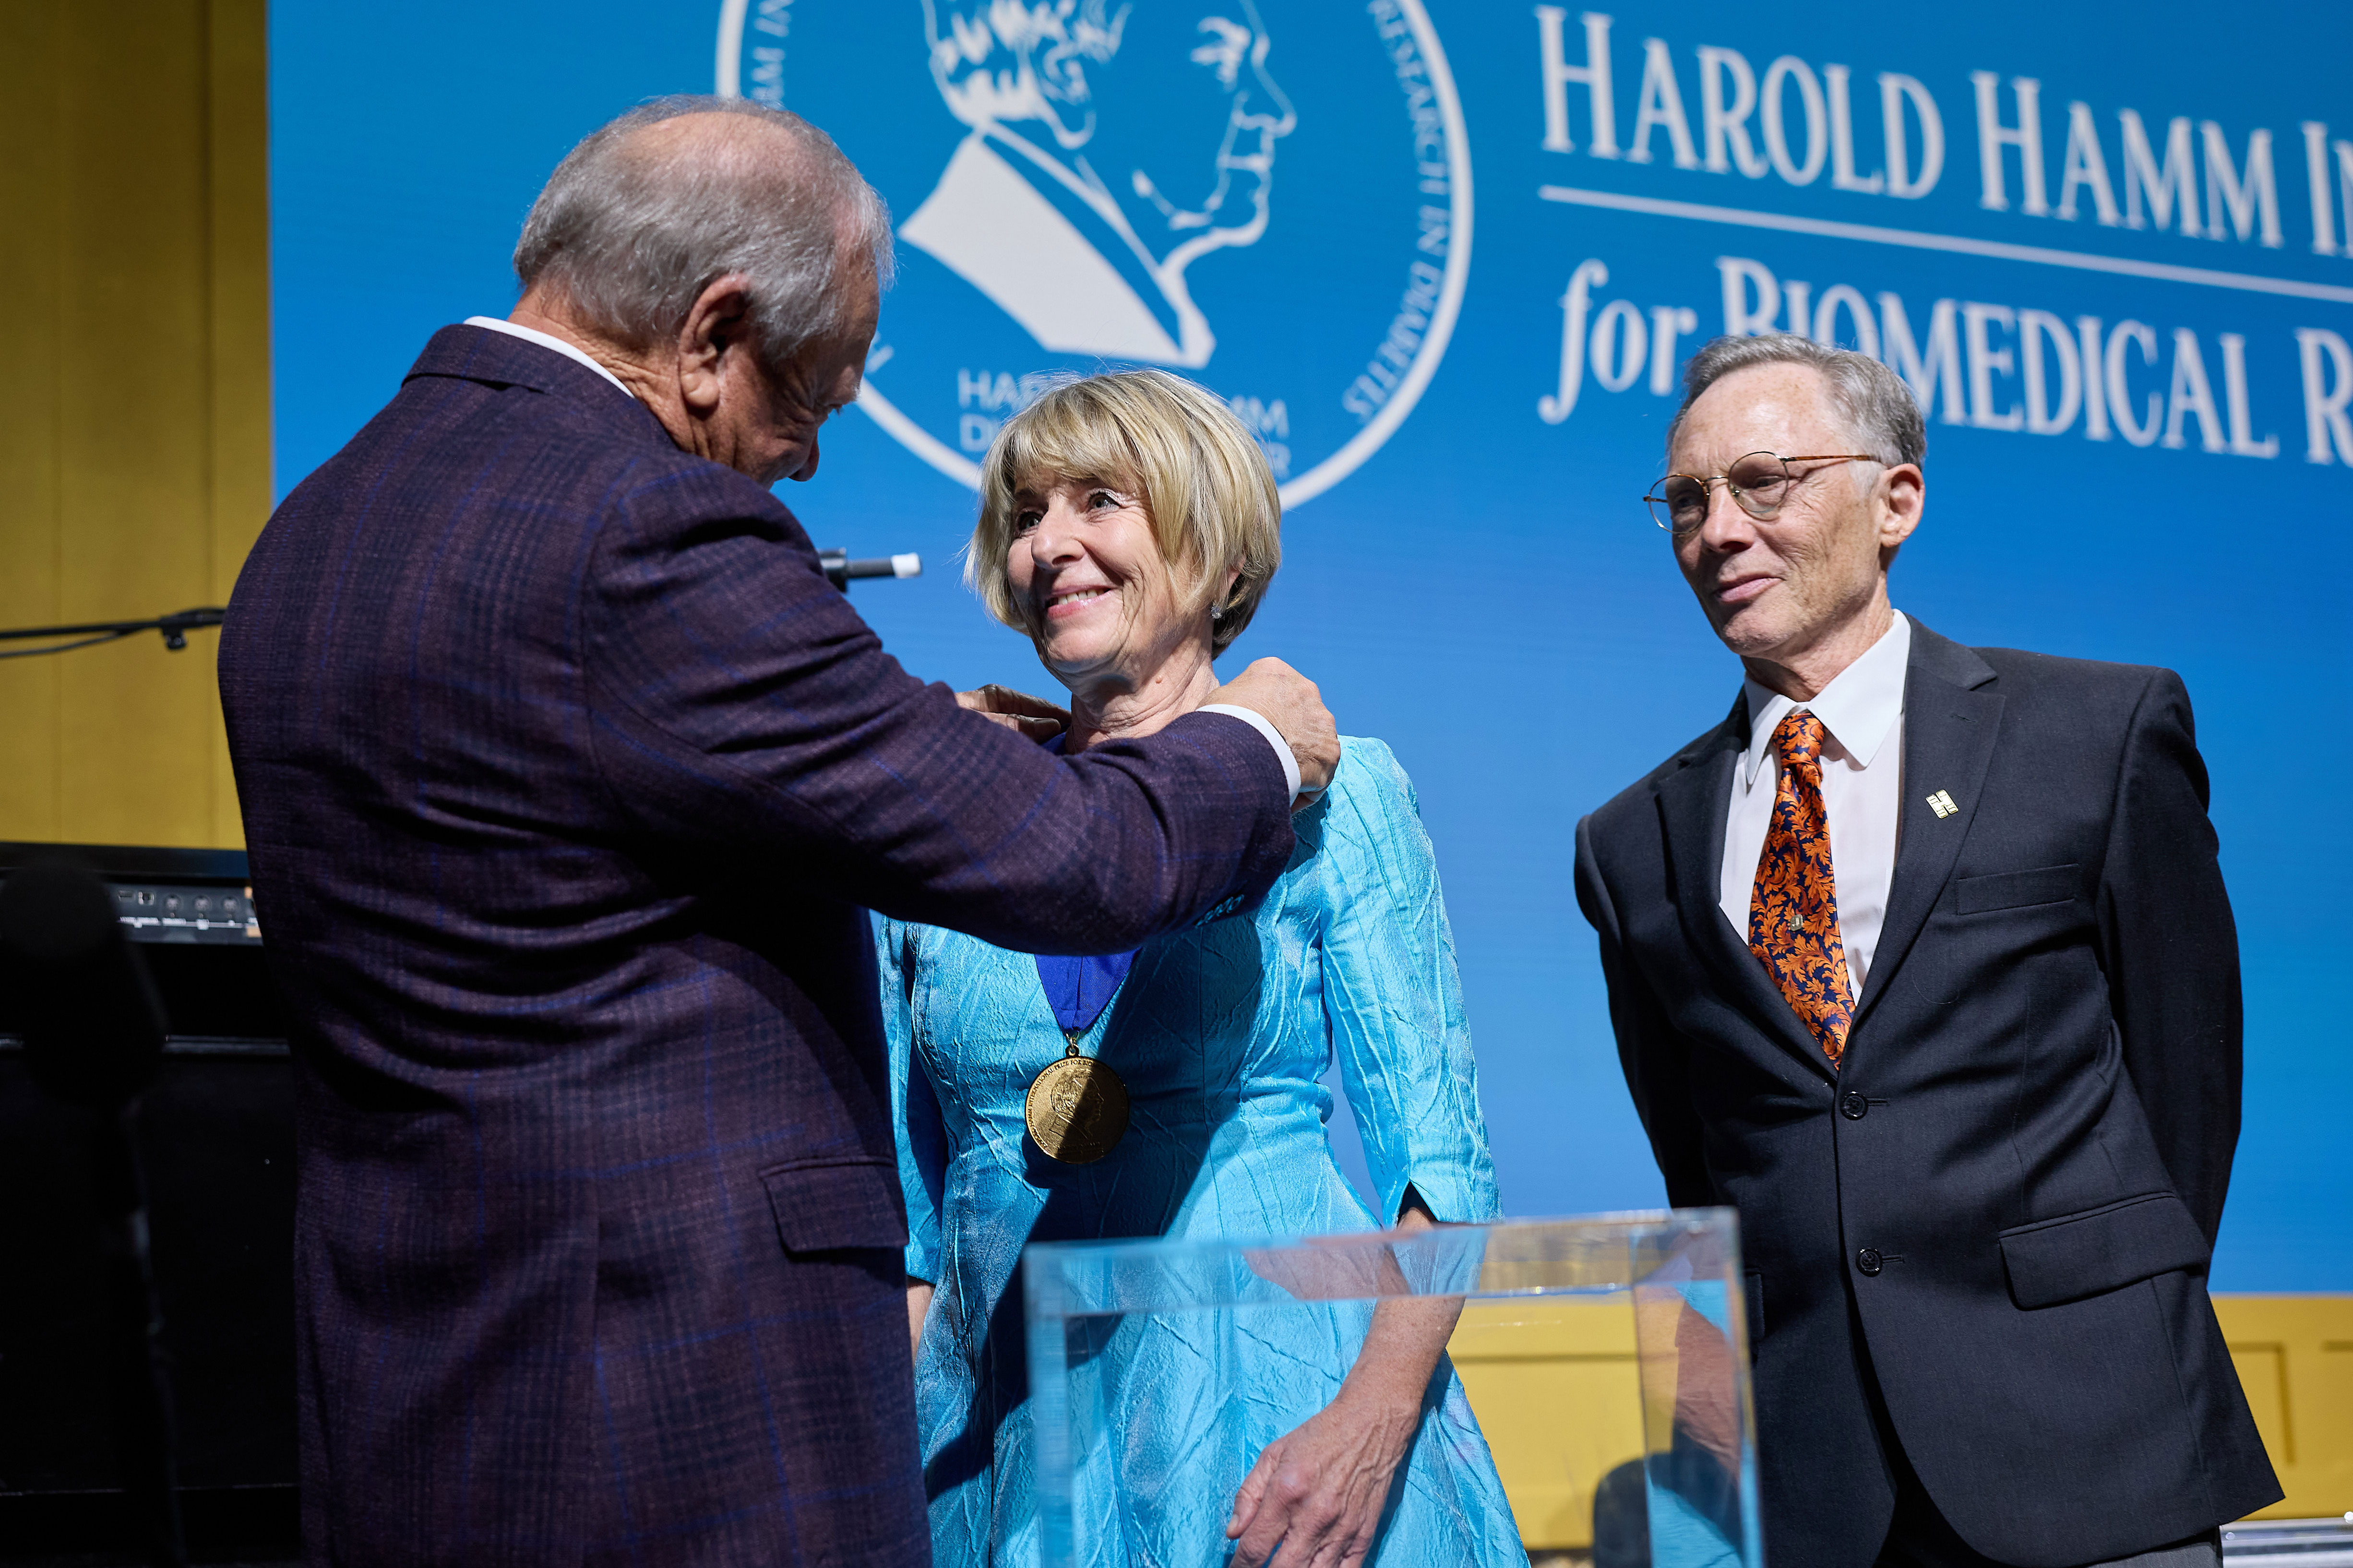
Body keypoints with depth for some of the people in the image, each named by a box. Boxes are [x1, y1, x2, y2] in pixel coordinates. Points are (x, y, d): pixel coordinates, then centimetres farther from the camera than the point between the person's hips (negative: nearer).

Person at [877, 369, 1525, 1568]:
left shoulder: (1328, 796, -1)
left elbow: (1439, 1161, -5)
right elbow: (904, 1206, 12)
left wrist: (1372, 1421, -19)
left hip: (1275, 1435, -3)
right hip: (998, 1451, 3)